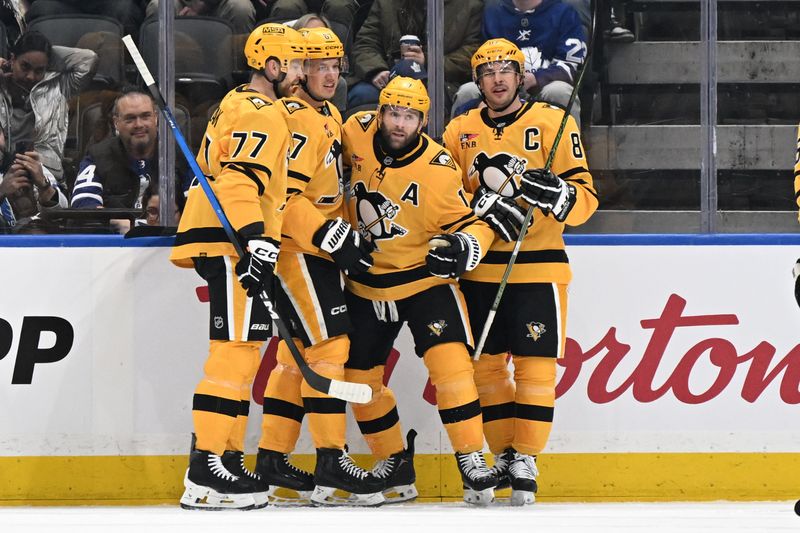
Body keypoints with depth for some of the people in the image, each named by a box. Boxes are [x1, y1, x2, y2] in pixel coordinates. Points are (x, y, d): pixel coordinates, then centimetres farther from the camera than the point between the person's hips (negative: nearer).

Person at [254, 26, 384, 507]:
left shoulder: (329, 116, 16)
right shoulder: (297, 120, -17)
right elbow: (282, 197, -24)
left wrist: (352, 233, 18)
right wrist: (332, 236, -24)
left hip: (318, 252, 10)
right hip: (294, 250, -10)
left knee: (299, 353, 11)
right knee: (328, 343, -12)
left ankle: (273, 461, 16)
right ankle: (331, 461, -12)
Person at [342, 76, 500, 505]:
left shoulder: (438, 170, -19)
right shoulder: (356, 132, -10)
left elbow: (471, 223, -12)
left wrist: (464, 246, -33)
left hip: (425, 277, -4)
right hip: (365, 283, 4)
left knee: (449, 361, -19)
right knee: (359, 375, 8)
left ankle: (471, 459, -13)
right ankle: (391, 459, 26)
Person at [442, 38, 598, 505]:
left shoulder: (552, 123, -2)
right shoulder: (460, 131, 9)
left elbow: (585, 199, -6)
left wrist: (557, 194, -28)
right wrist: (484, 204, -15)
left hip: (538, 268, -3)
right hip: (479, 268, 3)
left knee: (535, 366, -5)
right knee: (486, 363, 5)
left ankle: (525, 461, 2)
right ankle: (503, 455, 18)